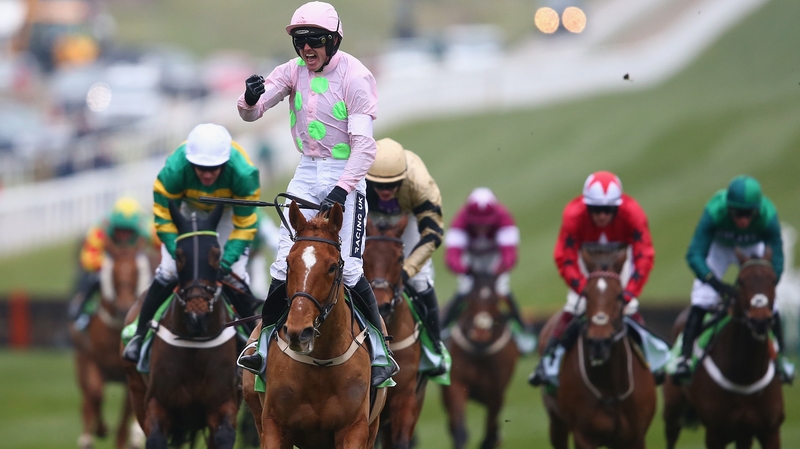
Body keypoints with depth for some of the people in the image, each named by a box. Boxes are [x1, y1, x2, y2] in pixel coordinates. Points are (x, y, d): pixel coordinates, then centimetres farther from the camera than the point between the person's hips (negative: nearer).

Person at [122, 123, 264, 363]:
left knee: (234, 275, -12)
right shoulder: (174, 170, -39)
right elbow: (164, 219, -27)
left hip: (228, 213, 0)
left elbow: (244, 226, -27)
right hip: (188, 208, 0)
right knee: (169, 271, -10)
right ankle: (140, 334, 5)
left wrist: (225, 263, -36)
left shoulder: (243, 174, -39)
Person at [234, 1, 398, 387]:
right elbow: (251, 114, -1)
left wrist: (342, 190, -29)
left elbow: (364, 146, -18)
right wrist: (250, 99, -25)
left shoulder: (354, 77, -15)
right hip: (307, 172, 5)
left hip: (346, 173, -5)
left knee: (348, 268, -10)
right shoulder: (293, 71, 0)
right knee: (285, 262, 1)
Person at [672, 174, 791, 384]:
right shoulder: (715, 211, -41)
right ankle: (684, 358, -10)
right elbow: (694, 255, -41)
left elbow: (776, 260, -31)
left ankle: (778, 359, 14)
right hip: (718, 247, -1)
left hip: (752, 249, 1)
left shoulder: (768, 216, -37)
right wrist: (719, 285, -55)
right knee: (701, 301, -16)